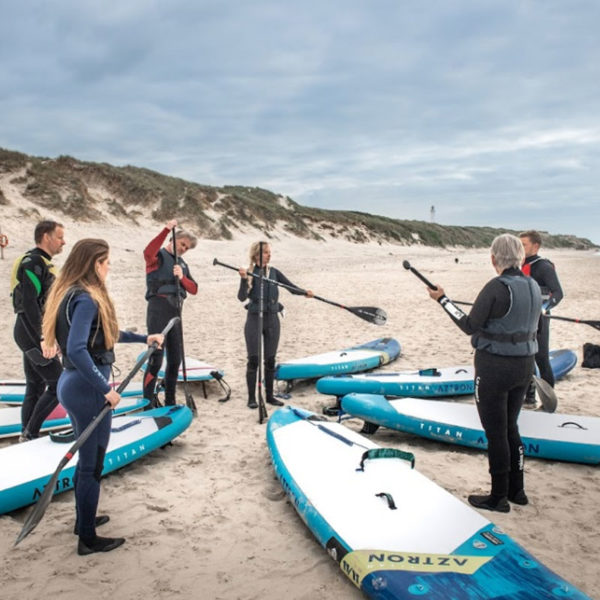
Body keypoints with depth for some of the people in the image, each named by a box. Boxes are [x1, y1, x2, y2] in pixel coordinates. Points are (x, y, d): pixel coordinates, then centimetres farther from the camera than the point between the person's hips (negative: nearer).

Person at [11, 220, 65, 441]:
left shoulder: (41, 263, 16)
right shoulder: (33, 262, -16)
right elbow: (29, 305, -24)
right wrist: (40, 340, -25)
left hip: (34, 334, 10)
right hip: (32, 334, -10)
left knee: (36, 387, 13)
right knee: (58, 384, -8)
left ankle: (27, 438, 20)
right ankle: (30, 433, -1)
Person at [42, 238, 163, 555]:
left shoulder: (75, 294, 11)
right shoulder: (86, 299, -20)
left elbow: (103, 333, 23)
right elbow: (77, 350, -31)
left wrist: (143, 338, 26)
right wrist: (105, 389, -28)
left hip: (74, 384, 10)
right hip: (87, 389, -10)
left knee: (88, 458, 23)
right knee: (93, 463, 3)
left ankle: (84, 519, 39)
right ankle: (88, 538, 16)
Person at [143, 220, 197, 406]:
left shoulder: (183, 264, 21)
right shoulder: (159, 256, 1)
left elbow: (194, 289, 10)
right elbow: (148, 253, -25)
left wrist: (182, 277, -9)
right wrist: (166, 230, -28)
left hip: (175, 312, 7)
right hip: (158, 309, -7)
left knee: (175, 359, 11)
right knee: (156, 359, -10)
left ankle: (170, 402, 21)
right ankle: (148, 403, -4)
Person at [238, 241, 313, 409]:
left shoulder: (274, 272, 5)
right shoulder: (249, 273, -4)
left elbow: (292, 287, 1)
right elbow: (242, 297, -14)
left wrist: (305, 293, -17)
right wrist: (244, 279, -28)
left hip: (272, 320, 3)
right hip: (254, 320, -3)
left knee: (270, 360, 8)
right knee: (253, 359, -1)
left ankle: (269, 395, 19)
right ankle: (251, 397, 7)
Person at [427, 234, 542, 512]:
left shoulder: (496, 288, -20)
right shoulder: (533, 287, 3)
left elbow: (469, 326, -15)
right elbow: (530, 327, 11)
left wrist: (443, 299, -7)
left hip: (494, 367, -8)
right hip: (523, 365, 8)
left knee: (495, 433, 5)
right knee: (510, 427, 21)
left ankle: (498, 498, 17)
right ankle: (516, 490, 32)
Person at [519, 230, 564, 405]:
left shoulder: (544, 266, -12)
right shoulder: (521, 266, 11)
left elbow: (558, 293, -20)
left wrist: (544, 308, -33)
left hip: (537, 320, -8)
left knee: (541, 360, -3)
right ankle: (529, 397, 26)